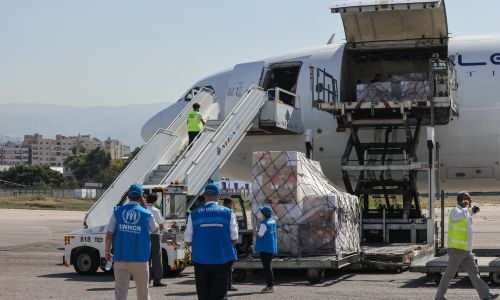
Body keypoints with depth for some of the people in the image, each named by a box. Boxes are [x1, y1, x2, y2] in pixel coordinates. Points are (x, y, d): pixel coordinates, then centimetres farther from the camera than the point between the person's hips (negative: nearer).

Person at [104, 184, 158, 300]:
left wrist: (107, 251, 10)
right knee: (143, 291, 13)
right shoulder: (146, 214, -4)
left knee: (120, 290, 4)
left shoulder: (118, 212, -1)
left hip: (121, 258, 1)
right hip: (140, 259, -1)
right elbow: (155, 229, 13)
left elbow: (109, 234, -3)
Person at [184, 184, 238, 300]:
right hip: (222, 260, -1)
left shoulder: (194, 214, 1)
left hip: (201, 261, 1)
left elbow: (188, 242, 3)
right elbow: (234, 240, -2)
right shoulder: (228, 213, -1)